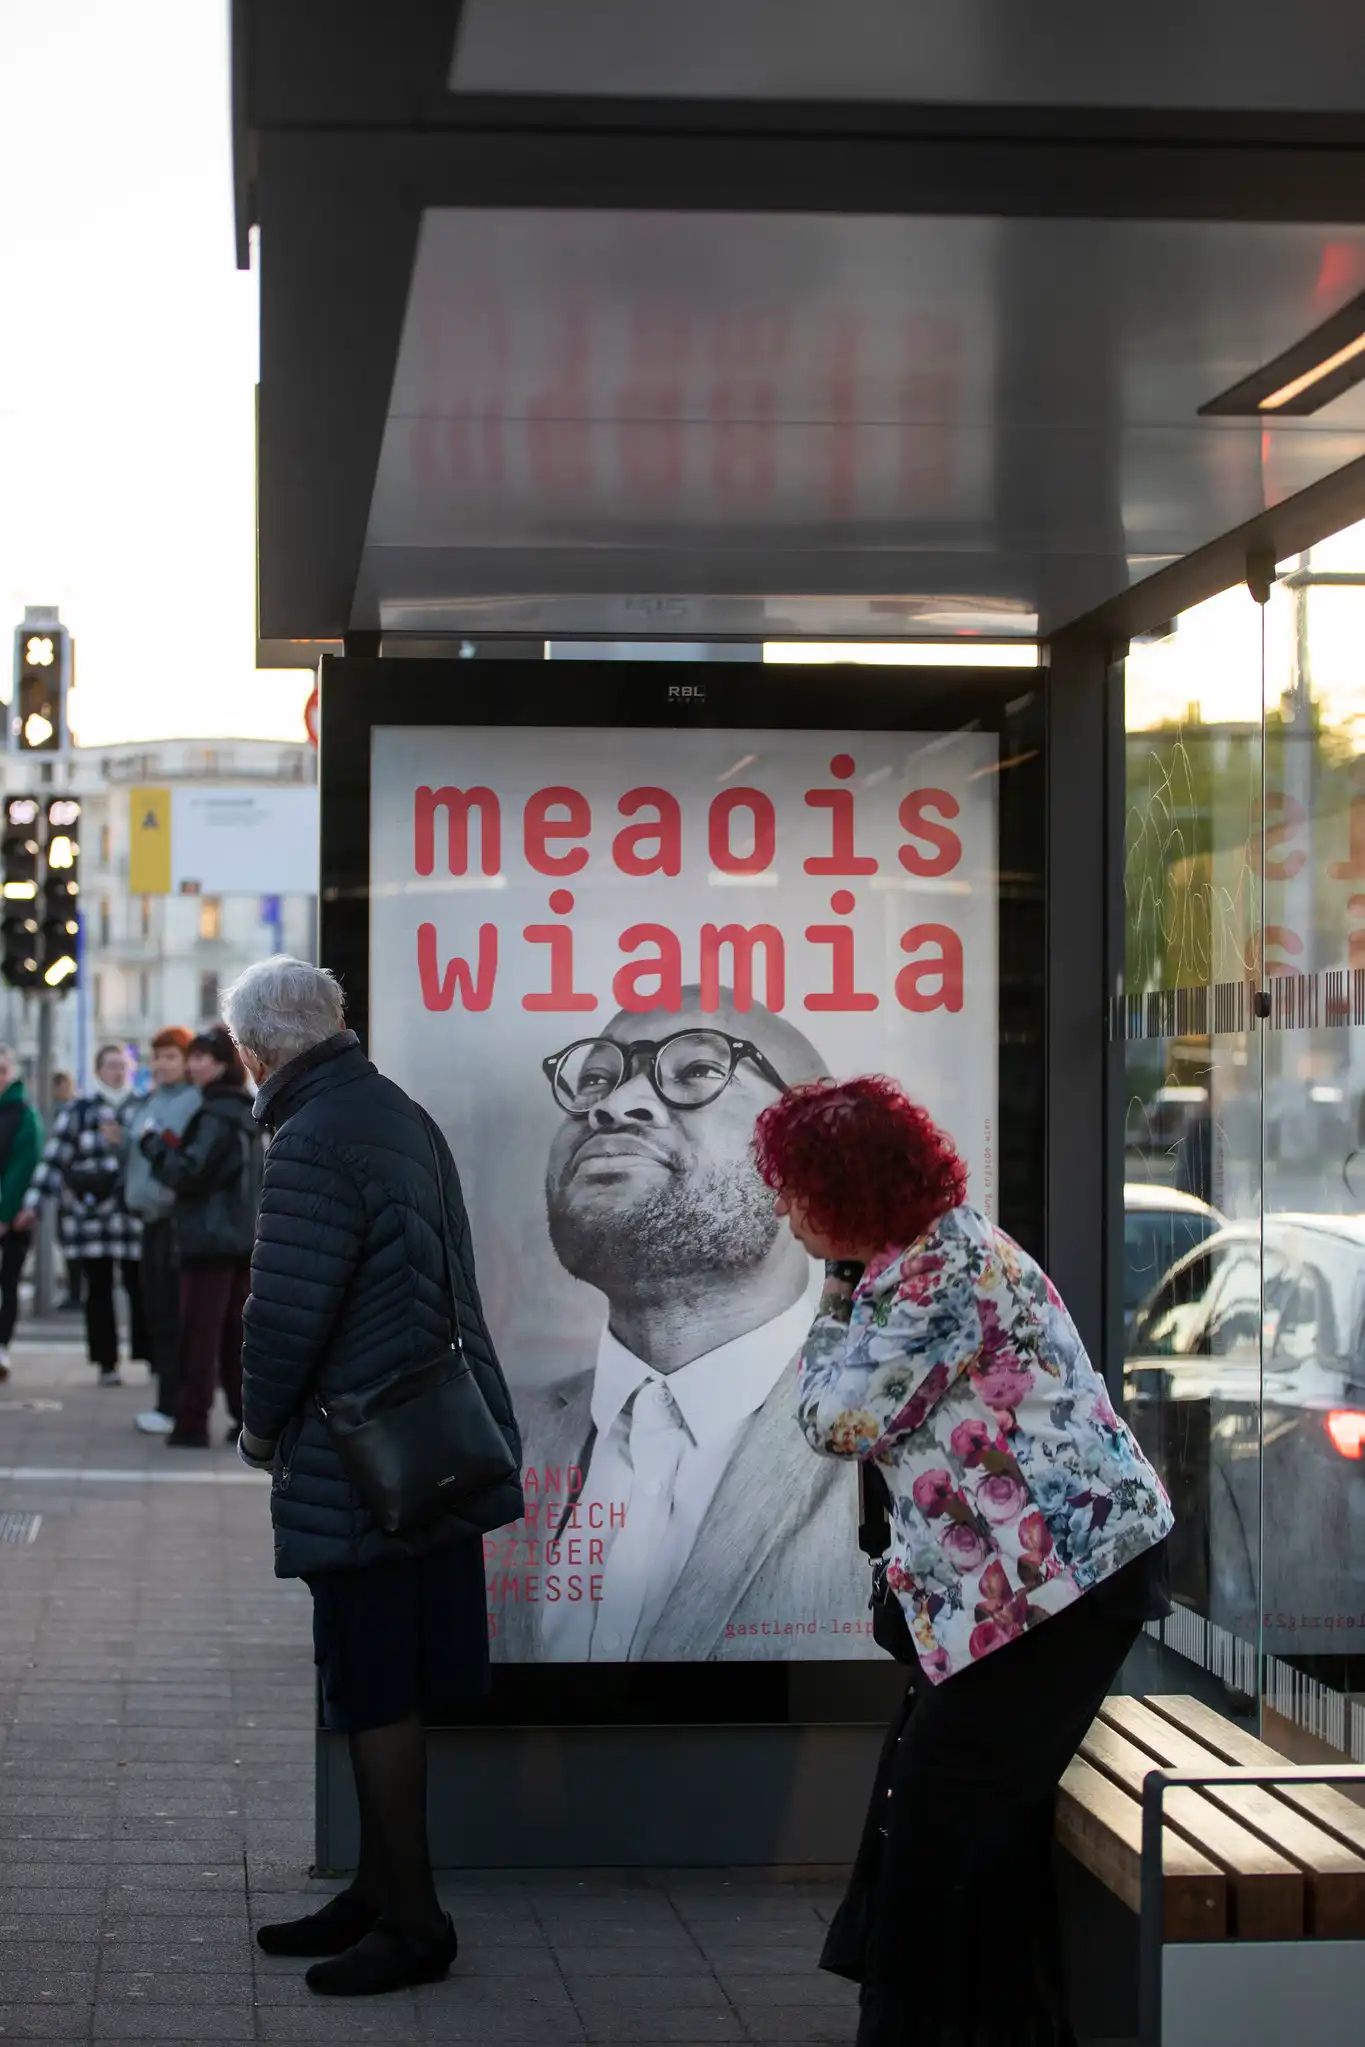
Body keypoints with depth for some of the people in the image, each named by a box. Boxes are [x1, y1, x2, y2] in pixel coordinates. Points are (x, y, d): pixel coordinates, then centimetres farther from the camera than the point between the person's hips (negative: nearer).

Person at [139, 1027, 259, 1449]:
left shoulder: (216, 1114, -14)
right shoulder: (245, 1113, 16)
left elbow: (189, 1173, -18)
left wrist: (153, 1143, -4)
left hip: (210, 1240, -9)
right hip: (244, 1238, 9)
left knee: (200, 1334, -5)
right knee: (236, 1334, 12)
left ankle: (192, 1422, -4)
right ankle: (250, 1417, 13)